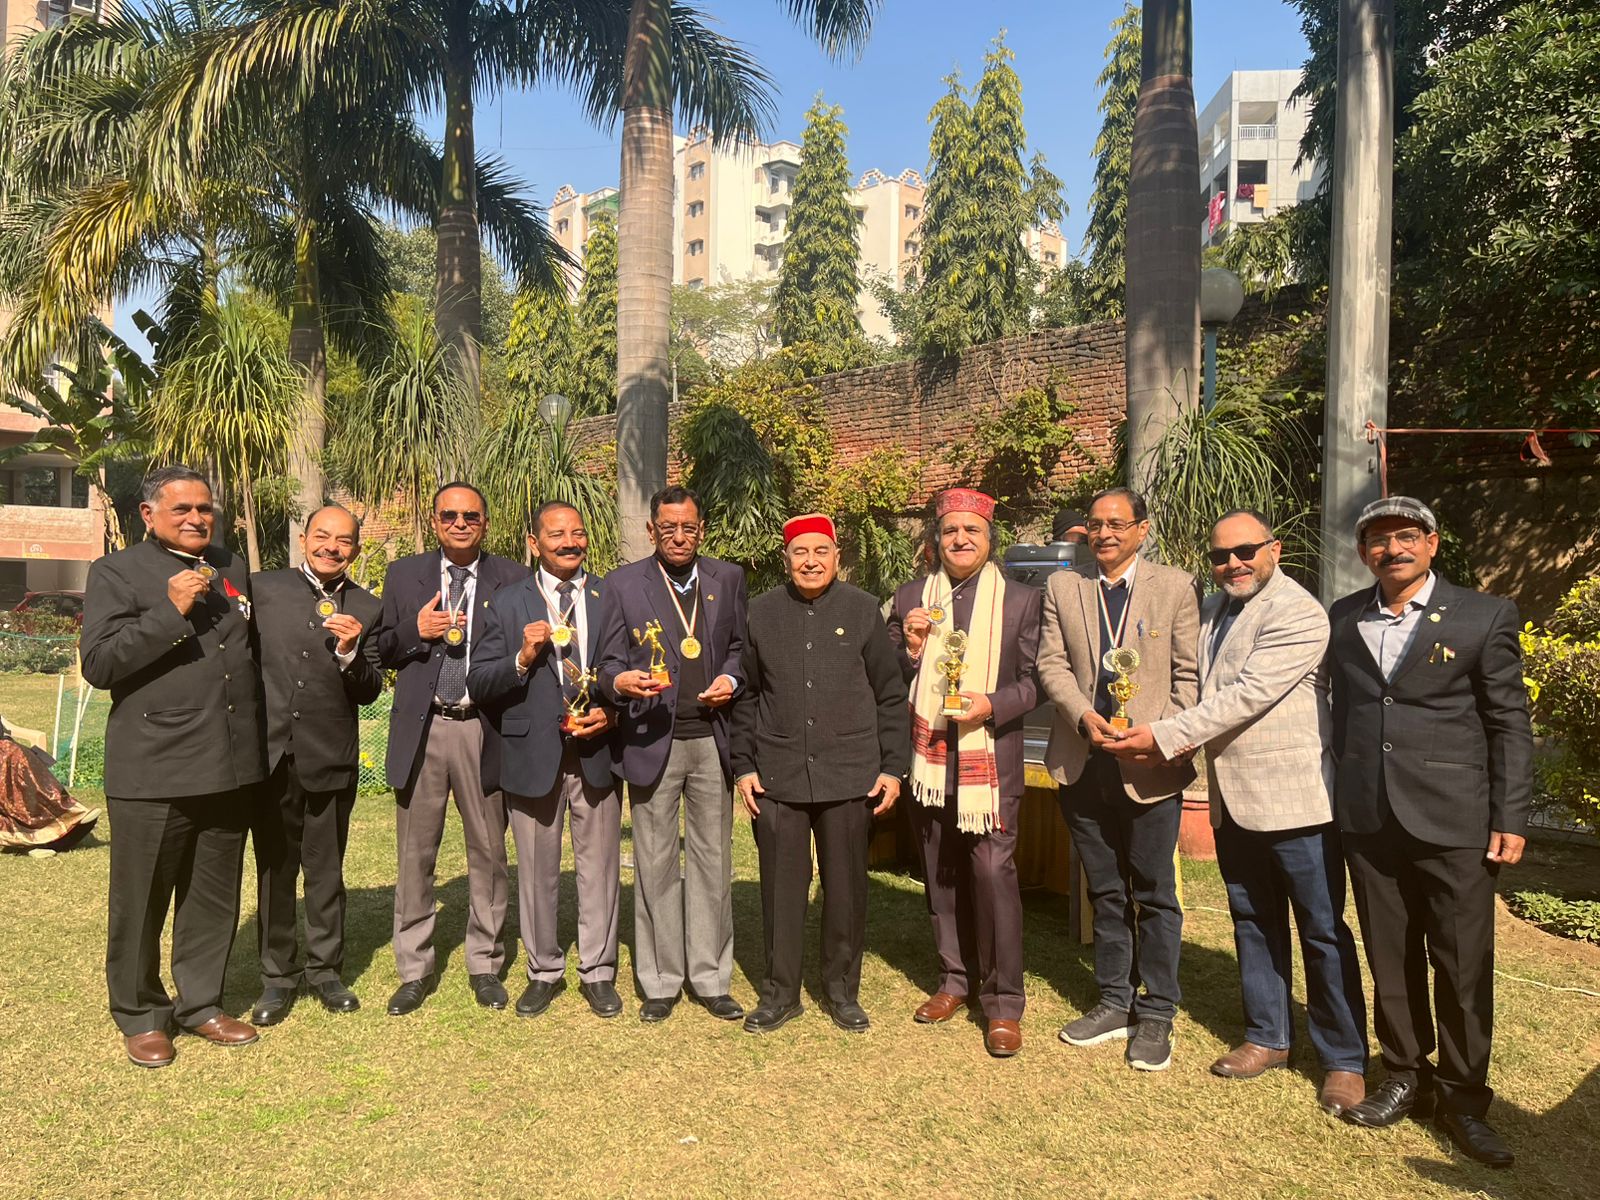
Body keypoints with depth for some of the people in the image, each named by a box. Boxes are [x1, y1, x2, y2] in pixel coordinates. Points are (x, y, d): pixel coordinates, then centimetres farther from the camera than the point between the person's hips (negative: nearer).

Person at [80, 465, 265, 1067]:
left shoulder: (232, 570, 14)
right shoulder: (117, 571, -2)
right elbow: (98, 663, -11)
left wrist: (255, 738, 16)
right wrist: (171, 612, -20)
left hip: (228, 767, 5)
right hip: (152, 771, -5)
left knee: (214, 899, 14)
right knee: (141, 902, 8)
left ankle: (201, 1004, 29)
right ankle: (140, 1015, 26)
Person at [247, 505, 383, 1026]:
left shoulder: (368, 609, 3)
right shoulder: (263, 587, 3)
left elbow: (370, 691, -1)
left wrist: (350, 653, -19)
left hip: (330, 759, 0)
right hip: (269, 754, 0)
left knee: (326, 872, 12)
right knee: (274, 871, 12)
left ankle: (324, 969, 29)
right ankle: (278, 976, 28)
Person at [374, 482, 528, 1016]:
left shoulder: (513, 579, 3)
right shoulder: (403, 575, 8)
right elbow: (383, 652, 7)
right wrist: (416, 630, -10)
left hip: (484, 731, -1)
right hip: (421, 730, 1)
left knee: (488, 852, 8)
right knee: (414, 856, 9)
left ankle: (485, 965, 24)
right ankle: (414, 971, 24)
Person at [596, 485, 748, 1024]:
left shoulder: (728, 578, 9)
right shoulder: (623, 583, 1)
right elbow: (610, 661, -1)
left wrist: (730, 680, -4)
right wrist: (622, 681, -23)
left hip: (712, 737, 2)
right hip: (652, 739, -2)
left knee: (712, 859, 9)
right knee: (655, 864, 6)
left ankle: (710, 978, 22)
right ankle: (660, 982, 20)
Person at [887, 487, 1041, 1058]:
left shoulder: (1020, 599, 2)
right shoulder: (910, 598, 8)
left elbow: (1035, 681, 1)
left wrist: (993, 704, -16)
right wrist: (910, 648, -10)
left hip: (989, 756, -3)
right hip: (930, 756, 3)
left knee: (993, 872, -8)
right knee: (941, 874, 14)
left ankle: (1003, 1001, 7)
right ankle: (955, 979, 31)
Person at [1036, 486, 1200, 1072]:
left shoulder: (1176, 587, 1)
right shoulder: (1061, 587, 8)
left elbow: (1188, 673, -1)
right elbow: (1051, 664, 2)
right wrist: (1084, 716, -14)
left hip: (1151, 765, -3)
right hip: (1082, 762, 3)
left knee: (1154, 894, 5)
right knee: (1105, 892, 15)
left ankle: (1155, 1016, 19)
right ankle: (1115, 1004, 28)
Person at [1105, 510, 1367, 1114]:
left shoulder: (1297, 613, -16)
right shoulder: (1211, 610, 10)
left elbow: (1247, 695, -23)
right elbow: (1202, 690, 17)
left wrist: (1164, 737, -21)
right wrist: (1174, 739, -3)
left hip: (1295, 797, -7)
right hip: (1233, 798, 8)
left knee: (1323, 932, 5)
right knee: (1254, 923, 18)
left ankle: (1344, 1061, 20)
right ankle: (1267, 1037, 33)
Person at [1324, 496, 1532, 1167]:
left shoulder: (1485, 617, -2)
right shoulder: (1341, 620, 7)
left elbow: (1509, 725, -1)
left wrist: (1510, 821, -5)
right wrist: (1340, 799, 7)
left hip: (1454, 822, -3)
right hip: (1368, 821, 3)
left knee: (1463, 967, 5)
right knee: (1391, 960, 13)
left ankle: (1463, 1099, 22)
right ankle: (1406, 1080, 29)